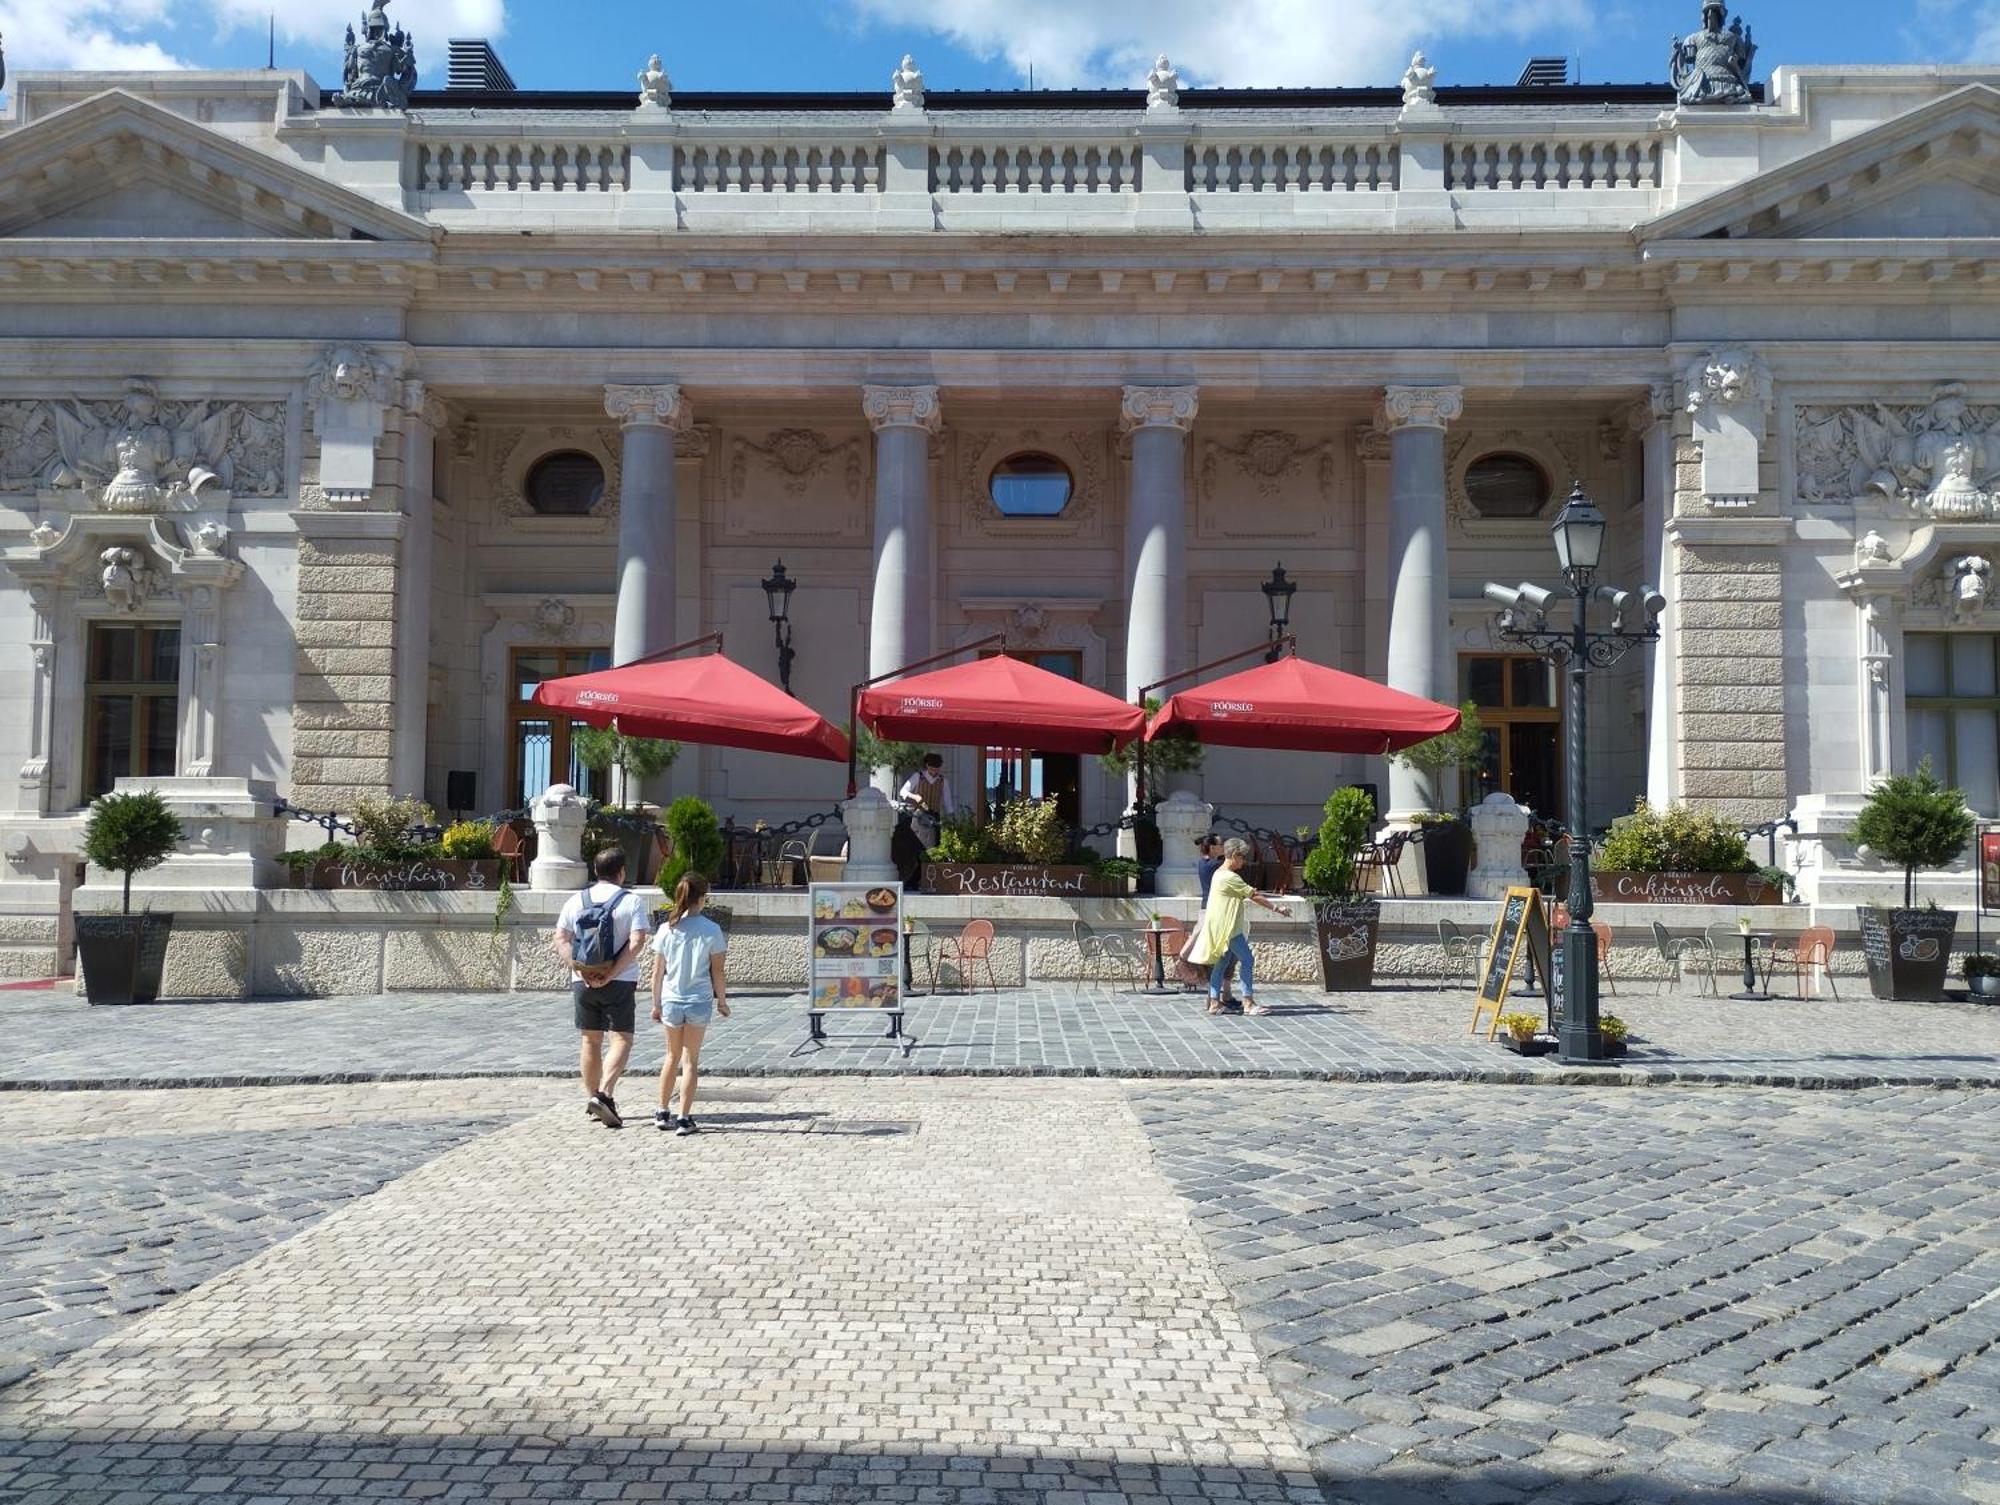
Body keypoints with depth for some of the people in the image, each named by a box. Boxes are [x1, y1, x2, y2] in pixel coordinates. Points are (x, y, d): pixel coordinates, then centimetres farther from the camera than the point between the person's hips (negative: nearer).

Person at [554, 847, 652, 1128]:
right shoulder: (631, 901, -5)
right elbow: (637, 942, -16)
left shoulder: (576, 900, 6)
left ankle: (591, 1097, 22)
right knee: (621, 1038, 0)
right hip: (620, 983, -4)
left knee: (591, 1041, 15)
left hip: (584, 982, 4)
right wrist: (612, 974, -15)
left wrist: (581, 970, -7)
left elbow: (561, 940, 0)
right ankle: (604, 1094, -17)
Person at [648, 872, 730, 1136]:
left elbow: (658, 972, 2)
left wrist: (656, 1004, 12)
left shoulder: (667, 929, -3)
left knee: (673, 1057, 20)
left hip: (671, 1001, 2)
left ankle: (662, 1114, 25)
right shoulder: (711, 930, -10)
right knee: (691, 1060, 8)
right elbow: (717, 972, -5)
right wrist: (722, 1001, 7)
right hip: (699, 1001, -2)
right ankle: (684, 1119, 7)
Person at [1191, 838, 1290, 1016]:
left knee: (1222, 962, 10)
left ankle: (1214, 1003, 10)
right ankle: (1248, 1003, -4)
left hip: (1222, 927, 10)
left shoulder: (1220, 873, 15)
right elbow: (1254, 896, -15)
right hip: (1228, 927, -10)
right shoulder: (1230, 877, -17)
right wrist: (1276, 908, -10)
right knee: (1246, 960, -5)